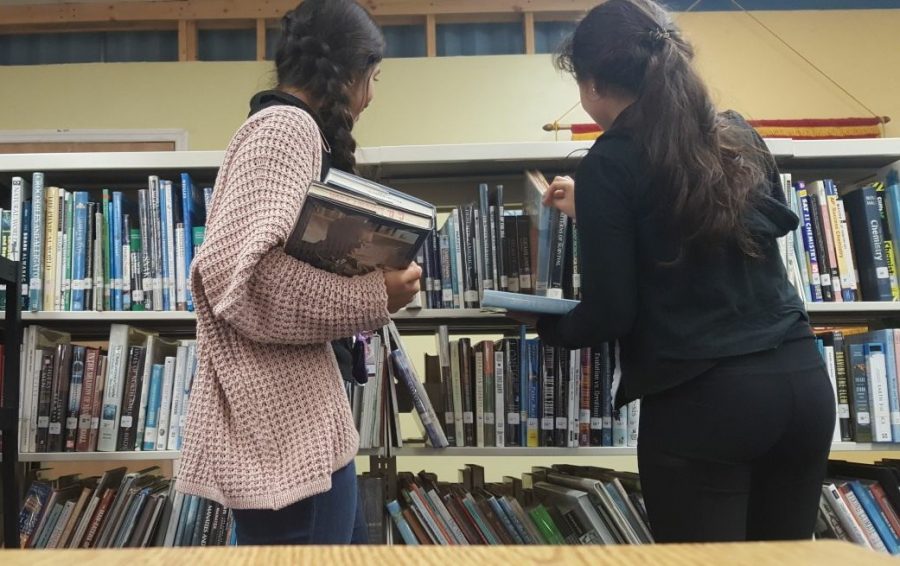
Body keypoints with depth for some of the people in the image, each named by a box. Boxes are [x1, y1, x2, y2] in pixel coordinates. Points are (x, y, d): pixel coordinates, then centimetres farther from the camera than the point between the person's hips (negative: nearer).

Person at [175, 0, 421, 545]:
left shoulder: (291, 128, 19)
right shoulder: (285, 127, -13)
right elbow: (242, 276, -25)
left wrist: (373, 273, 14)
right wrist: (375, 297, -17)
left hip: (304, 414, 11)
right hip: (284, 426, -11)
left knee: (341, 540, 21)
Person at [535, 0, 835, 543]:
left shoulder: (610, 164, -9)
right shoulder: (738, 133, 9)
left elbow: (610, 314, -11)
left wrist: (545, 325, 11)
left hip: (702, 400, -6)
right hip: (804, 378, 6)